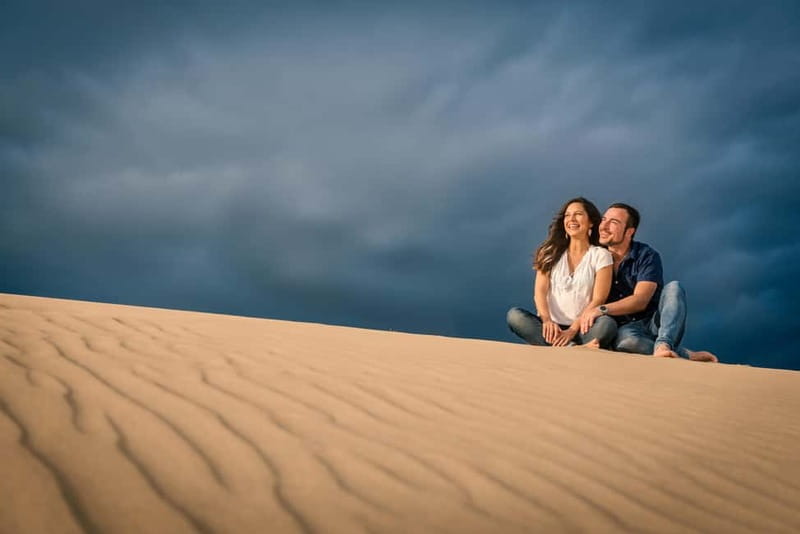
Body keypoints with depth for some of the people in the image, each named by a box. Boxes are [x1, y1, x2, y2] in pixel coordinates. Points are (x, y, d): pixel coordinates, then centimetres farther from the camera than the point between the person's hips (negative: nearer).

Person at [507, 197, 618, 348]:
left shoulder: (601, 255, 6)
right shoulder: (551, 253, 14)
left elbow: (598, 299, -4)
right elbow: (540, 291, 2)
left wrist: (573, 330, -17)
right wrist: (547, 320, -19)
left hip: (582, 329, -2)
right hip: (554, 327, 2)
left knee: (608, 324, -34)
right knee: (514, 315, -28)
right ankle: (572, 348, -38)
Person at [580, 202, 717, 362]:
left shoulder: (647, 256, -4)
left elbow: (640, 301, -15)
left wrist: (602, 310, -28)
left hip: (655, 323, 0)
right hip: (626, 328, 0)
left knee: (674, 287, -27)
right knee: (626, 340, -39)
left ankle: (663, 346, -44)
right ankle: (687, 355, -27)